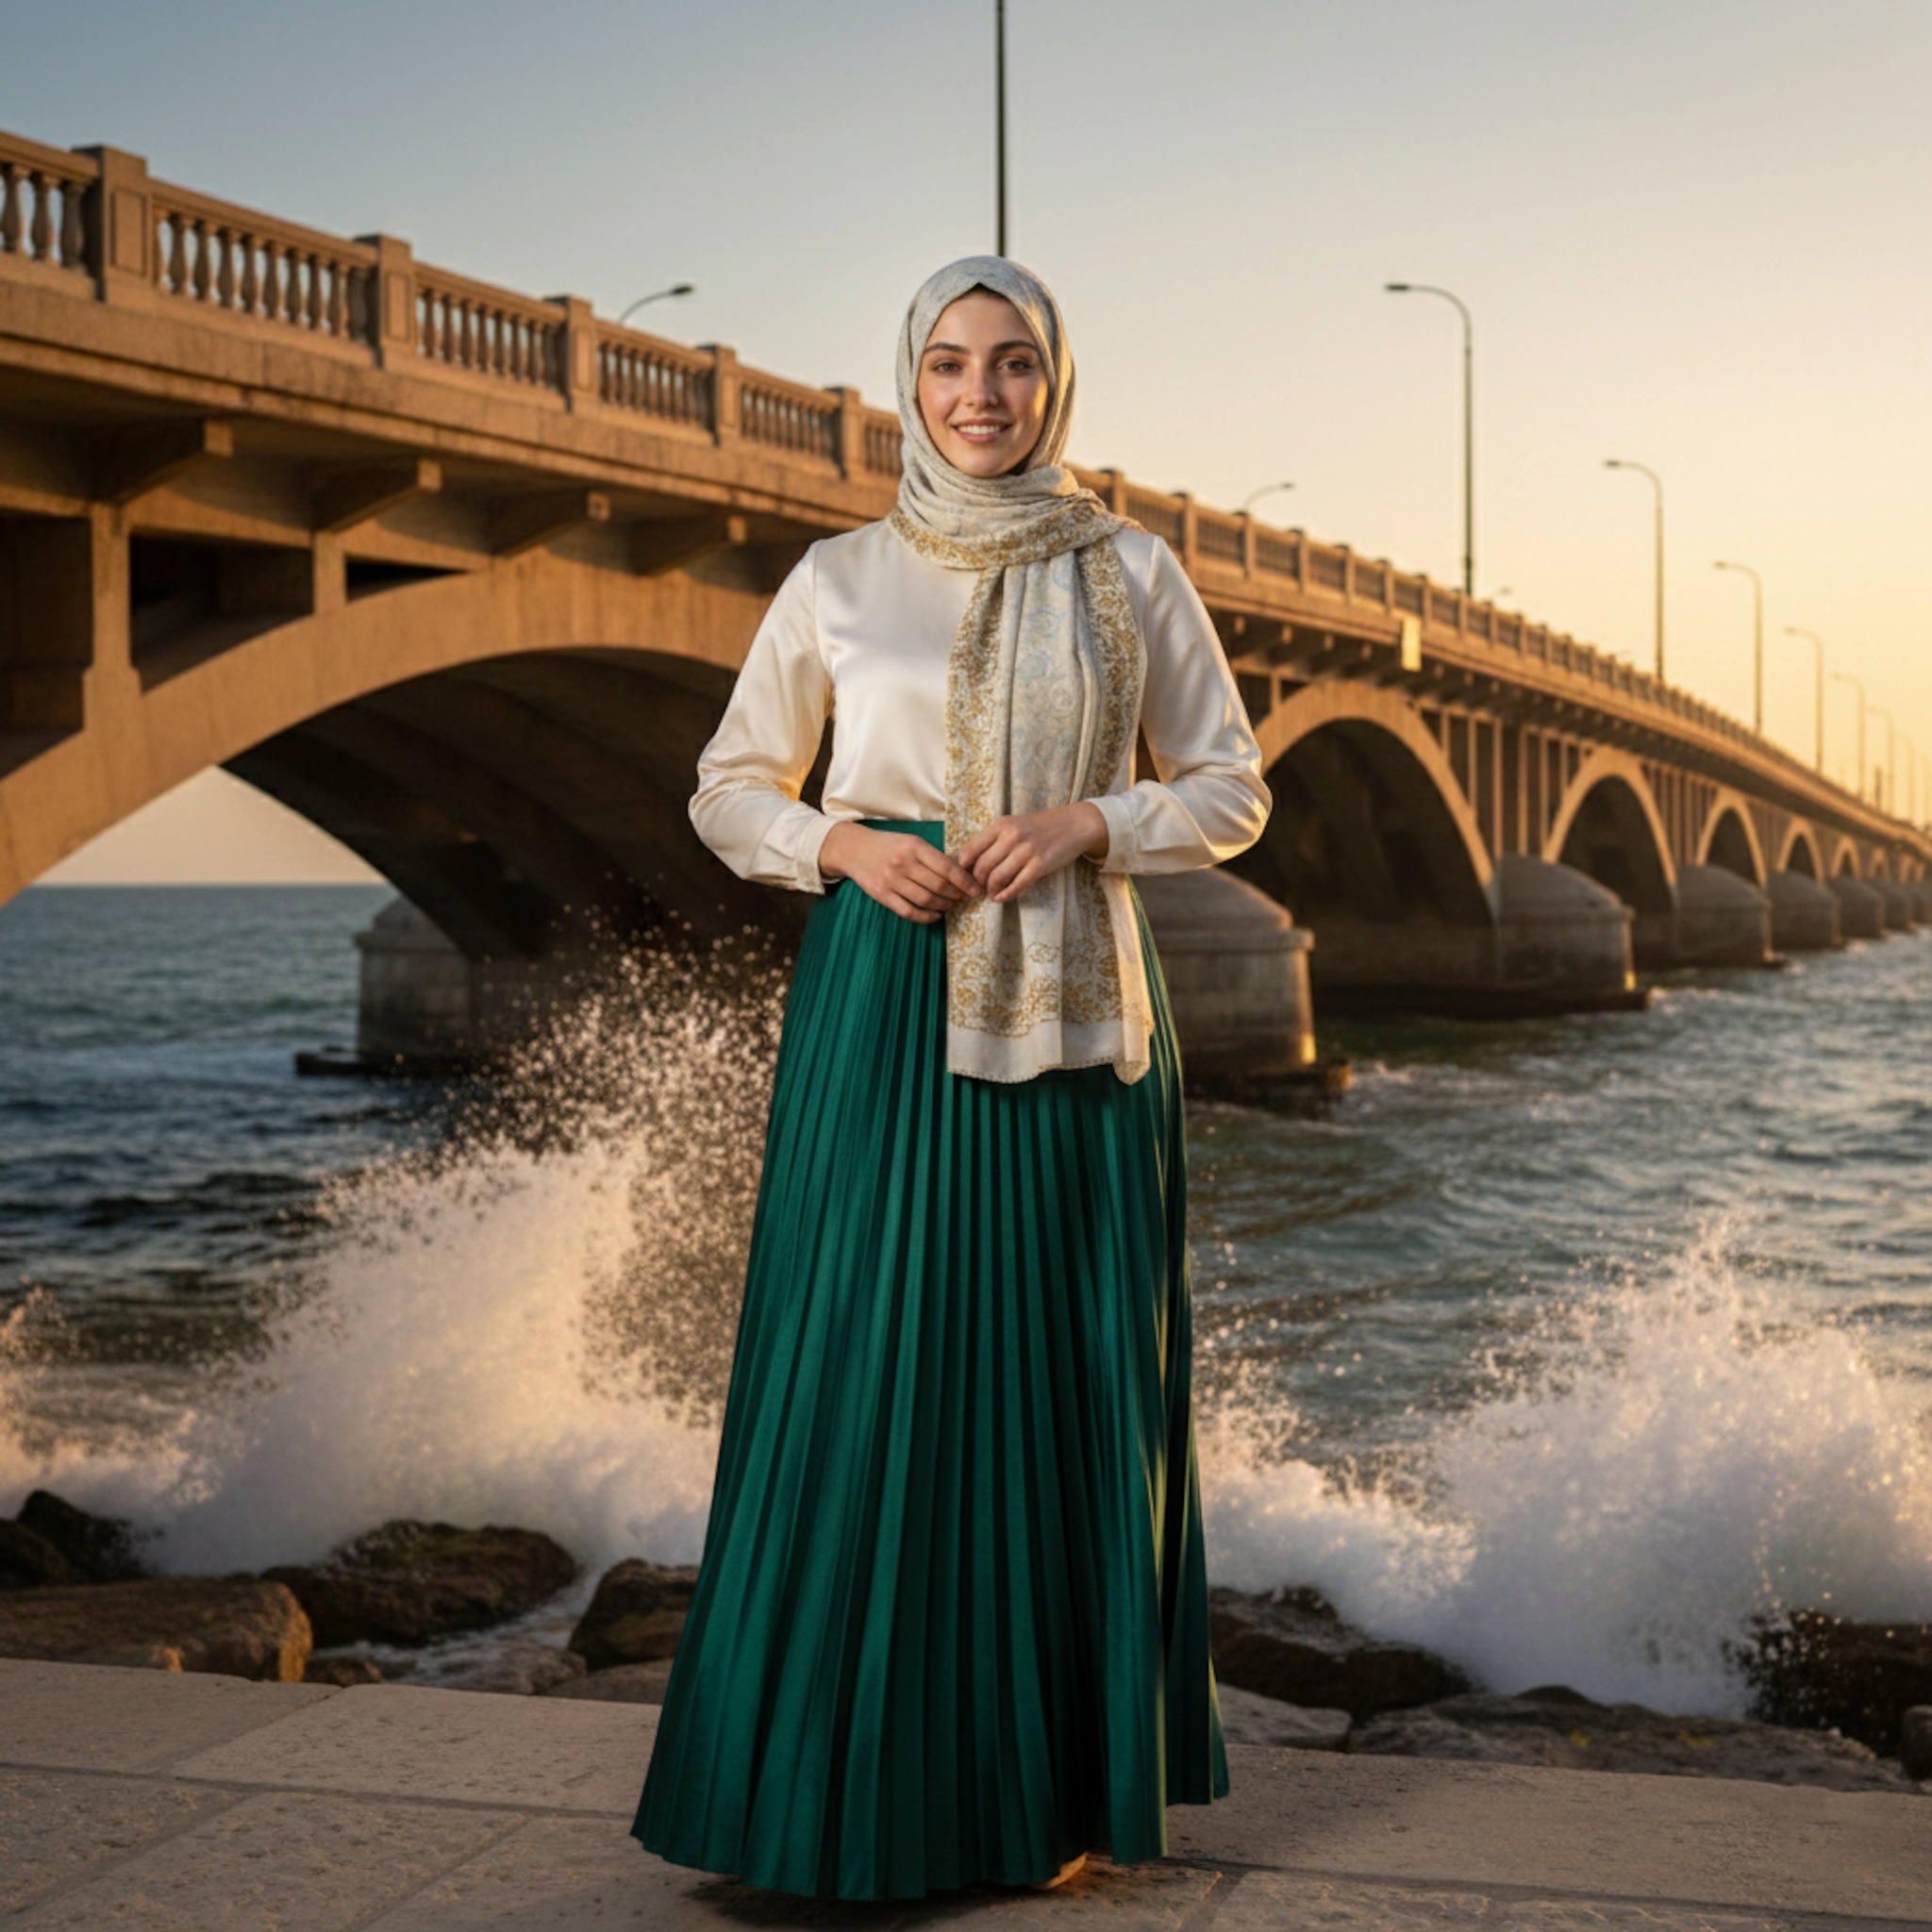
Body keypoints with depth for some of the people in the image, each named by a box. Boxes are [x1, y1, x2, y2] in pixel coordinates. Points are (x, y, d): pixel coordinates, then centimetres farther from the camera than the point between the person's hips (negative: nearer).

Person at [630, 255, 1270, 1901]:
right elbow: (729, 791, 12)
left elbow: (1234, 789, 9)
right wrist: (846, 844, -8)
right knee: (866, 1367, -2)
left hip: (1074, 1009, 1)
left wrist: (1088, 823, -9)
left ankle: (1059, 1780, 14)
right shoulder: (840, 579, 7)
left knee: (1064, 1378, 2)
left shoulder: (1133, 572, 7)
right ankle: (870, 1772, 11)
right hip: (883, 1008, 0)